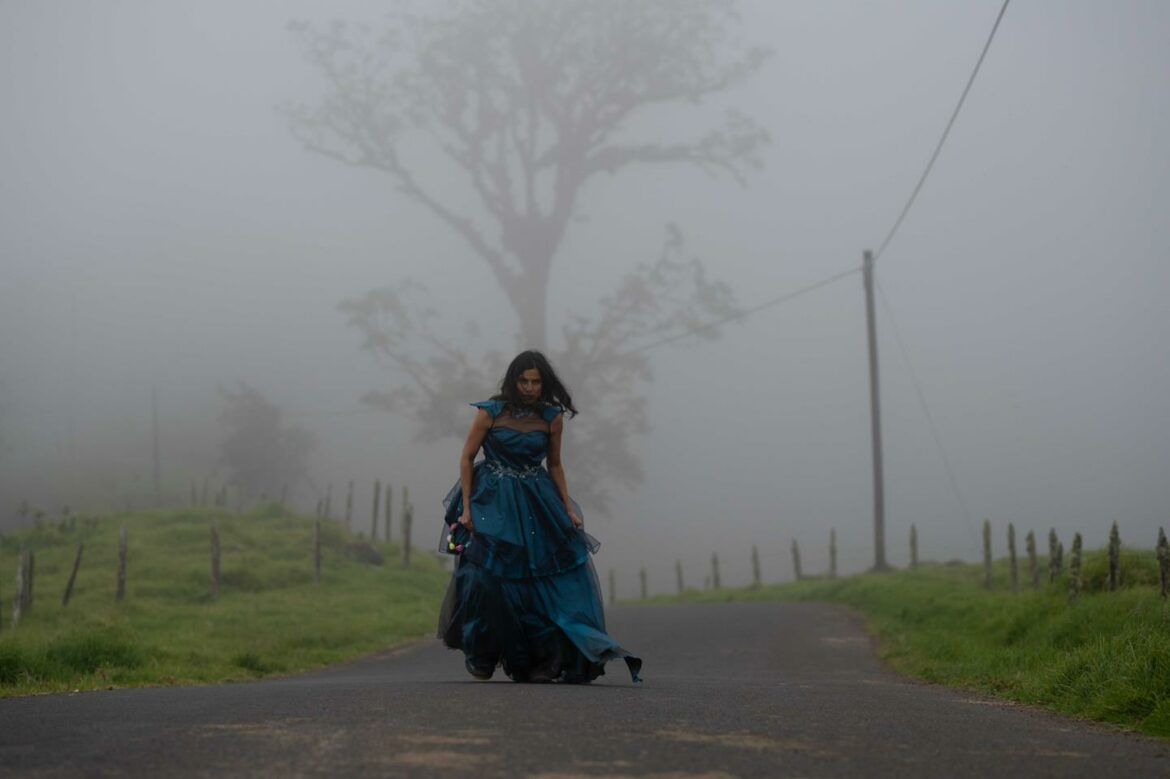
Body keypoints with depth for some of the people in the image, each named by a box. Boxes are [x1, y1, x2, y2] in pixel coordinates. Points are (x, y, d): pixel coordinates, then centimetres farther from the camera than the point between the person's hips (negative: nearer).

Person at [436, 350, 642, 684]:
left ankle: (544, 661, 2)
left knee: (557, 578, -7)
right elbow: (466, 458, 0)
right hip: (492, 505, -3)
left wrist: (568, 509, 6)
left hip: (537, 505, 3)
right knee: (486, 577, -8)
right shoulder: (490, 413, -5)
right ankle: (481, 659, 12)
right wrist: (466, 507, -6)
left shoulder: (552, 418, 3)